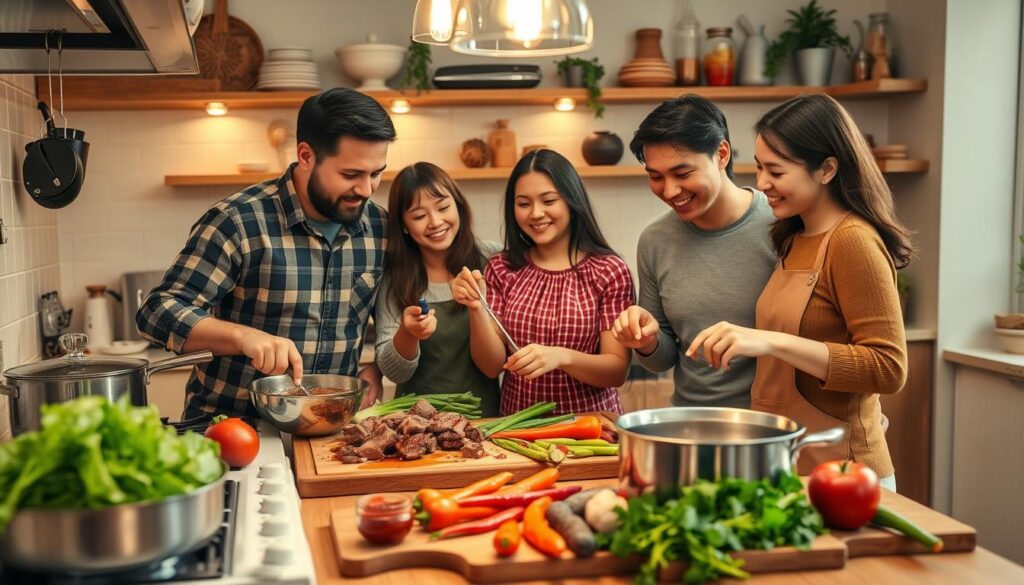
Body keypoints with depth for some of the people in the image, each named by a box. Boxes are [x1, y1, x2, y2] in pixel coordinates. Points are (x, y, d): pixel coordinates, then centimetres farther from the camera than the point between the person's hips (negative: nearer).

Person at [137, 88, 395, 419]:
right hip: (228, 427, -4)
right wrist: (243, 335, -29)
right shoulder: (239, 222, -12)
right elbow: (158, 312, -13)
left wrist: (375, 370, -1)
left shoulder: (379, 227, 3)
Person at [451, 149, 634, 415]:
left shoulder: (610, 271, -2)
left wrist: (561, 357, -21)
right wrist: (476, 309, -15)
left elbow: (618, 371, -5)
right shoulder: (501, 269, 6)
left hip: (589, 421, -2)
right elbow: (492, 366, 2)